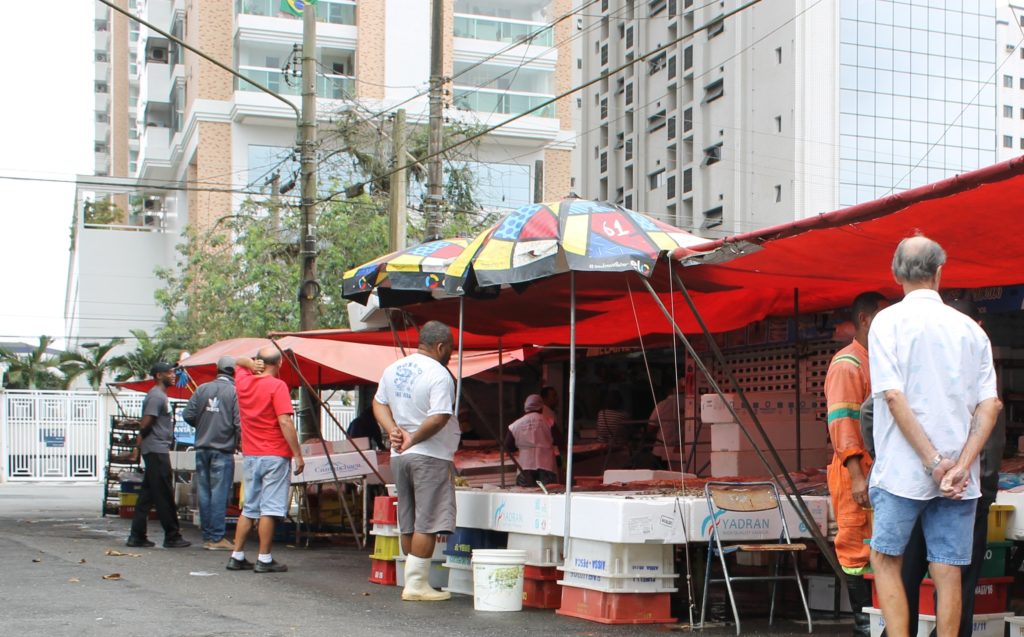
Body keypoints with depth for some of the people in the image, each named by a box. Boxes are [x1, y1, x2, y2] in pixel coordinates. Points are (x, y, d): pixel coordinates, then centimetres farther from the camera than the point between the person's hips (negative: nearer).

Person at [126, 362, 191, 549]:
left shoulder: (160, 395, 19)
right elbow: (146, 423, -19)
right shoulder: (156, 396, -13)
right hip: (157, 451, -10)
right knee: (164, 496, -4)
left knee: (147, 495, 9)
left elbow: (146, 424, 20)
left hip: (157, 451, 10)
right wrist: (142, 438, 0)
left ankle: (137, 536, 10)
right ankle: (172, 536, 0)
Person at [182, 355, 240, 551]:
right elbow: (239, 423, -12)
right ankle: (217, 538, -2)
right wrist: (239, 443, 4)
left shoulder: (202, 389, 5)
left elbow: (188, 415, 3)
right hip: (223, 449, -4)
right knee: (219, 494, -2)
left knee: (204, 493, 9)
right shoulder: (235, 392, -7)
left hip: (202, 448, 4)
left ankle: (207, 536, 13)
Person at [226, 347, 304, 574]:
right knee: (270, 508, -4)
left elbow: (238, 361, 29)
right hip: (275, 455, -6)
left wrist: (251, 364, 7)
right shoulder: (277, 386, -11)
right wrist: (298, 454, -14)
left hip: (250, 455, 6)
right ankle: (264, 559, -3)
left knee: (249, 509, 14)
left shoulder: (243, 382, 7)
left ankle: (237, 556, 15)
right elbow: (285, 422, -17)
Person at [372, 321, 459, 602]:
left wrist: (394, 431, 2)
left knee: (409, 523, 14)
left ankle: (414, 580, 20)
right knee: (427, 523, -3)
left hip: (399, 456, 8)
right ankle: (416, 584, -3)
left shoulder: (393, 369, 10)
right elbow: (438, 419, -22)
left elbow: (379, 403, 16)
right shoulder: (439, 375, -15)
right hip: (430, 456, -8)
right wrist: (413, 440, -10)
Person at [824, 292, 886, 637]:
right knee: (859, 549, -4)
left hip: (882, 471, 8)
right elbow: (841, 421, -16)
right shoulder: (847, 364, -8)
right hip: (858, 470, -8)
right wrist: (857, 475, -23)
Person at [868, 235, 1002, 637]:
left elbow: (894, 396, -13)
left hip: (903, 469, -3)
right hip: (959, 476, 3)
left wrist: (933, 461, -12)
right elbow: (989, 405, 0)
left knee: (886, 559, 7)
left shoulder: (888, 321, -3)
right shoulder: (969, 328, 9)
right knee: (948, 570, 6)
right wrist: (961, 466, -8)